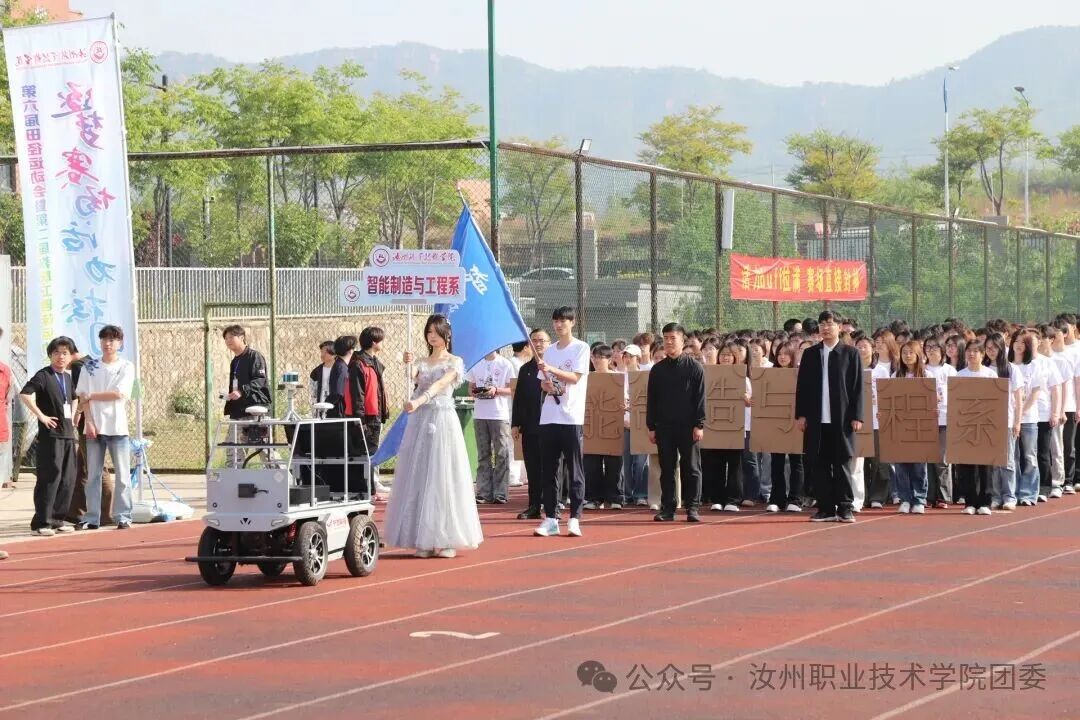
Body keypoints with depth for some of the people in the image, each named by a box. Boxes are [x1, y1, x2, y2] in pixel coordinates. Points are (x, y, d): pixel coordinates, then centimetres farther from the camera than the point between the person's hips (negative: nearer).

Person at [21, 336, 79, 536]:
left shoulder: (68, 377, 15)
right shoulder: (43, 376, -8)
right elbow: (25, 394, -23)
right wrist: (41, 416, -20)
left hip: (68, 434, 8)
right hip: (50, 435, -8)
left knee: (68, 478, 9)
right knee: (50, 478, -9)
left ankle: (57, 519, 17)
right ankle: (41, 523, -5)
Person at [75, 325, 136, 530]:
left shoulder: (126, 367, 2)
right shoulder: (89, 366, 8)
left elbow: (118, 394, -10)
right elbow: (83, 398, 3)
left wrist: (91, 395, -4)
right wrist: (89, 423, -8)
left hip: (117, 427, -2)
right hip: (94, 427, 2)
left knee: (122, 475, -2)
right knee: (93, 475, 3)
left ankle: (123, 517, 3)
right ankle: (91, 518, 5)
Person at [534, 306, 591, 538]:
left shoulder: (581, 349, -1)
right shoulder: (549, 351, 16)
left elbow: (575, 377, -11)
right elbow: (543, 382, 17)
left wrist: (551, 369, -21)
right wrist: (547, 386, -6)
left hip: (571, 417, -5)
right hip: (548, 417, 5)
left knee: (574, 469, -3)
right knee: (548, 469, 5)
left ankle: (574, 519, -2)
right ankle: (550, 518, 8)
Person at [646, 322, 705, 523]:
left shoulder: (694, 367, 0)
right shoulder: (657, 370, 9)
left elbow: (700, 398, -2)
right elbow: (652, 400, 11)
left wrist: (699, 425, -8)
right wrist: (651, 427, 6)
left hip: (687, 426, -3)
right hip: (664, 427, 3)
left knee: (691, 468, 0)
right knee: (667, 469, 6)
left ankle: (692, 508, 5)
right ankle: (667, 508, 10)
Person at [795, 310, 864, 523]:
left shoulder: (851, 353, 3)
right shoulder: (810, 354, 11)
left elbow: (857, 387, 0)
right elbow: (801, 386, 10)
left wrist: (856, 416, -6)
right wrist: (800, 414, 2)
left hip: (841, 418, -3)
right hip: (816, 419, 3)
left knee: (842, 464, 0)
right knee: (819, 465, 3)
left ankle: (844, 508, 4)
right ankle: (826, 508, 8)